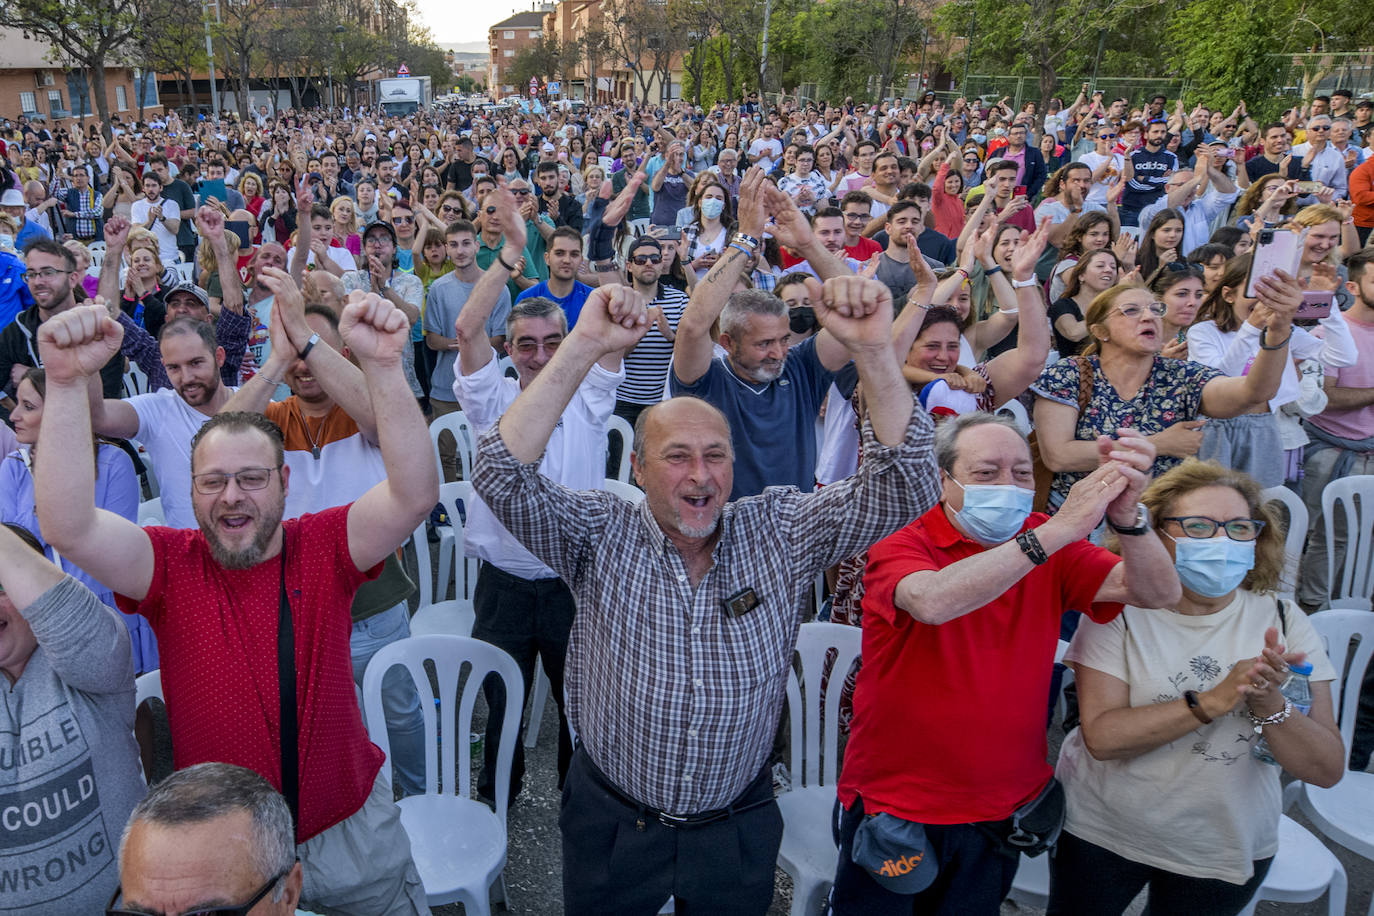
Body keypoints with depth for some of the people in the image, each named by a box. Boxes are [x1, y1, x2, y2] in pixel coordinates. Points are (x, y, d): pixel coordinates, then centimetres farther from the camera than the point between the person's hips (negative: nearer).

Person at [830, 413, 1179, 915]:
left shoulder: (1050, 547, -3)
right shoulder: (899, 549, -16)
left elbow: (1158, 591, -13)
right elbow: (932, 601, -39)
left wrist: (1125, 516, -33)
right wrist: (1058, 531, -40)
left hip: (1002, 812, 4)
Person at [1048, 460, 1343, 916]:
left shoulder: (1282, 621, -7)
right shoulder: (1119, 609, -15)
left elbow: (1327, 770, -10)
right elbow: (1101, 736, -24)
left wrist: (1268, 702, -28)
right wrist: (1213, 701, -31)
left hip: (1226, 849, 2)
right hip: (1102, 830, -2)